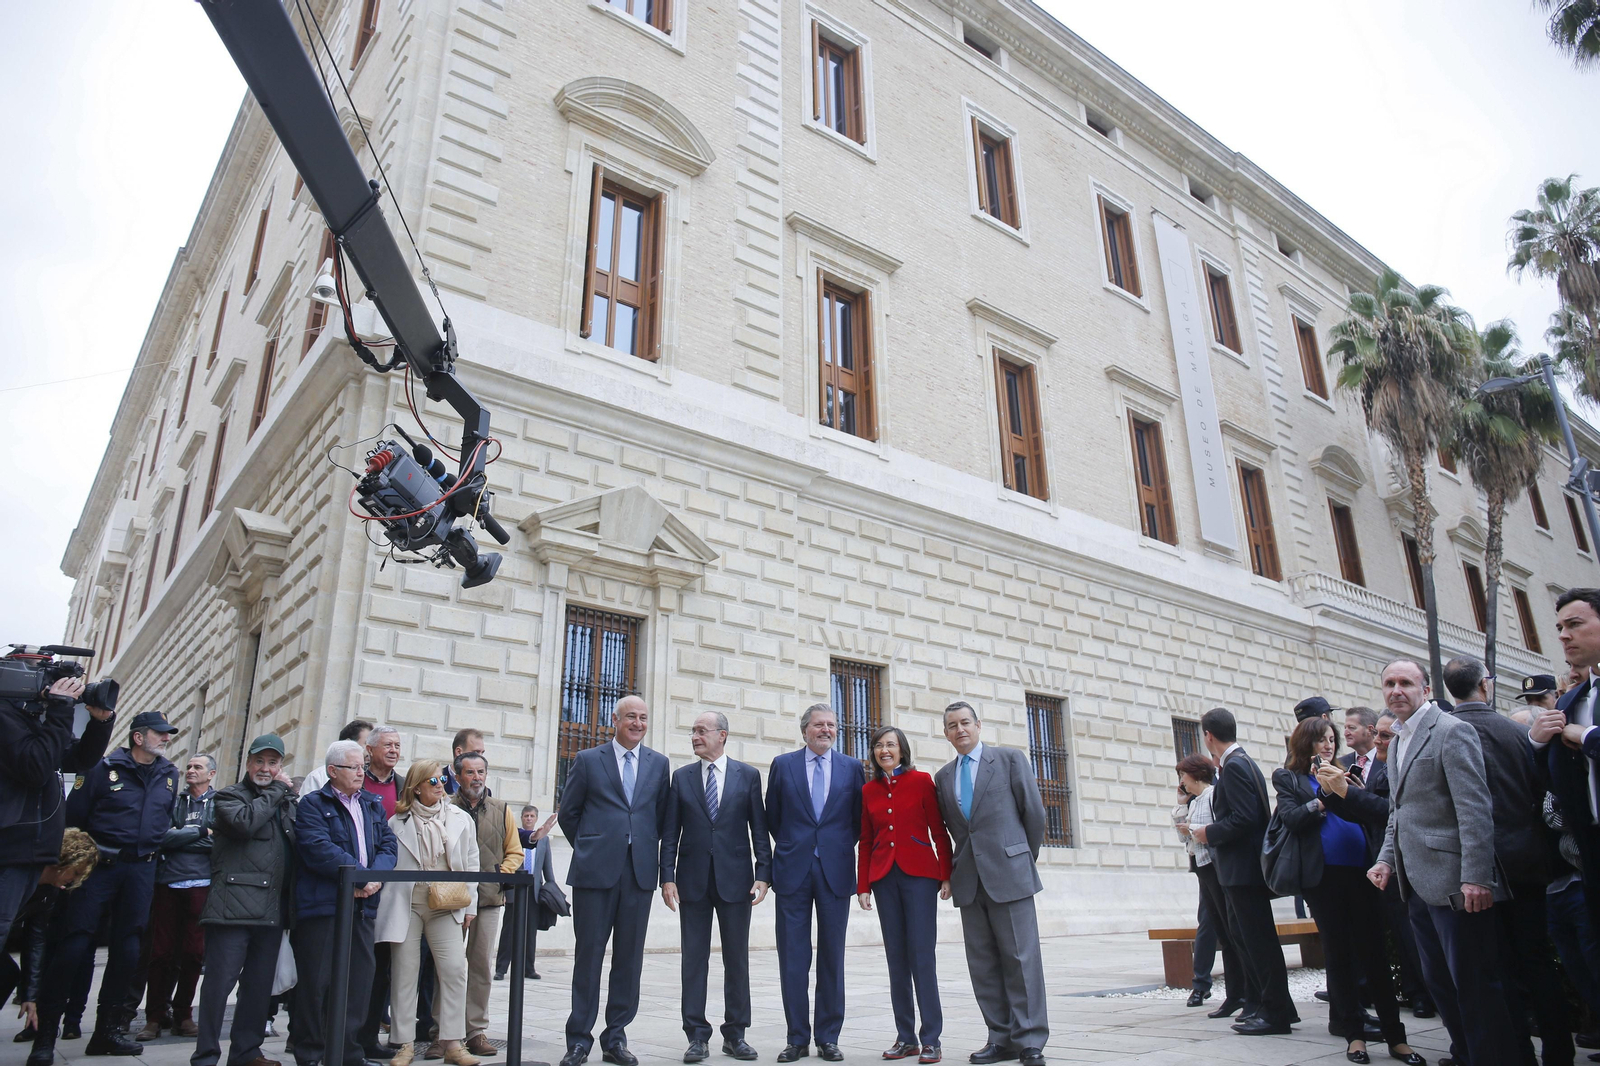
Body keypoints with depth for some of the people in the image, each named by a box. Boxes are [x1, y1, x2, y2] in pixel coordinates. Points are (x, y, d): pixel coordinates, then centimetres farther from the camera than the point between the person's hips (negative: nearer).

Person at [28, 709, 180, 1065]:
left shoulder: (169, 774, 8)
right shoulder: (105, 768, -7)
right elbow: (74, 816, -5)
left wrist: (153, 845, 12)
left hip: (142, 869, 5)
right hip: (101, 864, -4)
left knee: (127, 948, 6)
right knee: (74, 944, -8)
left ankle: (107, 1029, 17)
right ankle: (45, 1032, 4)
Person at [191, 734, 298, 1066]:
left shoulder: (289, 802, 19)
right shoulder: (229, 796, 2)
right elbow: (245, 821, -20)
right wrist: (276, 790, -10)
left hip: (272, 911, 6)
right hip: (233, 909, -6)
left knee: (260, 985, 12)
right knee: (220, 983, -4)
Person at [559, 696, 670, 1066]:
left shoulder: (659, 764, 9)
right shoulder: (588, 760, 4)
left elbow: (662, 816, 14)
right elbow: (568, 813, 9)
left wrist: (646, 850, 9)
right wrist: (589, 848, 9)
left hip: (640, 871, 2)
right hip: (596, 869, -2)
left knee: (629, 957, 6)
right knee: (588, 953, 3)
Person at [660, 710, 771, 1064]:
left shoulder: (747, 775, 3)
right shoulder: (681, 776, 6)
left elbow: (760, 828, 2)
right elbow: (670, 832, 4)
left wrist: (763, 874, -5)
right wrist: (667, 877, -4)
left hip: (735, 879, -1)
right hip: (692, 880, 1)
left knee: (737, 959, 7)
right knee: (694, 959, 5)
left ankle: (735, 1034, 18)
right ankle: (697, 1036, 14)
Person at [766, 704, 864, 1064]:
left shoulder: (852, 768, 6)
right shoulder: (783, 764, 4)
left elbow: (858, 818, 10)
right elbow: (773, 816, 10)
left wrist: (841, 847, 4)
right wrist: (790, 847, 8)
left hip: (836, 871, 1)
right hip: (794, 872, -1)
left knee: (832, 957, 7)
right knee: (792, 958, 3)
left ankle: (828, 1037, 17)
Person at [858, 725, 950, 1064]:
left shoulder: (922, 781, 0)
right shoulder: (869, 790, 10)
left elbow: (940, 832, -1)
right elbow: (865, 842, 12)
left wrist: (947, 875, -7)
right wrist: (862, 885, 7)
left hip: (919, 874, -3)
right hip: (884, 877, 3)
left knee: (922, 956, -6)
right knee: (896, 957, 6)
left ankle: (931, 1039, 2)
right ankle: (905, 1037, 13)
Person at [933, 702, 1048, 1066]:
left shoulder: (1010, 759, 1)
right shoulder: (943, 777, 13)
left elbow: (1034, 811, 3)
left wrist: (1028, 858, 8)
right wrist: (957, 868, 12)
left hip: (1009, 874, -4)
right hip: (969, 881, 4)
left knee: (1021, 958, -2)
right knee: (982, 963, 6)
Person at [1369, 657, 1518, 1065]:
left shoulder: (1452, 731, -10)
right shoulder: (1396, 742, 16)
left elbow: (1476, 809, -17)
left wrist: (1476, 877, -22)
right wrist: (1387, 859, 10)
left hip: (1450, 882, -8)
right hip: (1416, 884, 9)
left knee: (1472, 983, -1)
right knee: (1438, 981, 15)